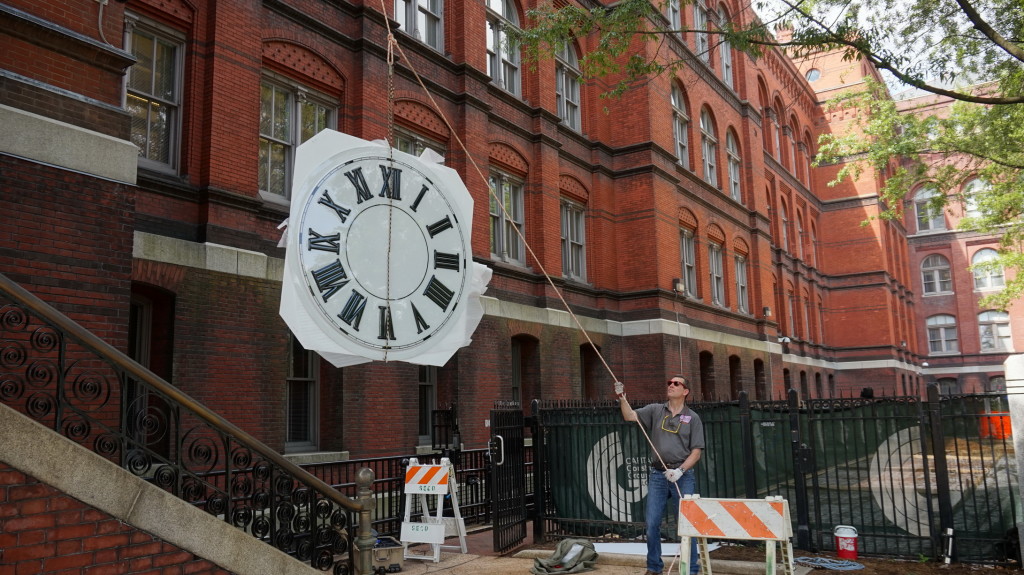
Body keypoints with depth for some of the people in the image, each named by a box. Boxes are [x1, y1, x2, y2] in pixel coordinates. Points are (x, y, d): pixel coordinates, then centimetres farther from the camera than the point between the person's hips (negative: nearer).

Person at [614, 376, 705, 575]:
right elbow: (630, 416, -4)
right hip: (658, 475, 2)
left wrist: (681, 470, -14)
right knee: (652, 524, 5)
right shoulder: (655, 410, 8)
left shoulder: (692, 417, 3)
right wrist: (622, 398, -20)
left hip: (682, 476, -2)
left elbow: (696, 452, -1)